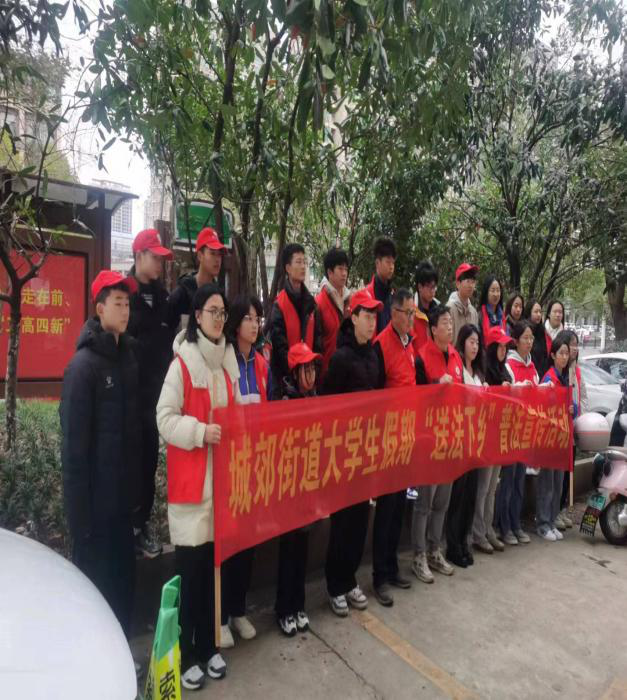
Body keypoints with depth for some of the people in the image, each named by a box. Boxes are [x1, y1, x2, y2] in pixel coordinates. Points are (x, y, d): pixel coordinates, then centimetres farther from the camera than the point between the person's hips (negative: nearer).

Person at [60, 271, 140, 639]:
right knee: (95, 582, 8)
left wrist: (137, 489, 9)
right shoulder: (83, 365, -15)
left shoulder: (129, 354, 5)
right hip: (96, 497, -6)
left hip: (122, 493, 7)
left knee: (123, 576, 18)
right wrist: (79, 508, -14)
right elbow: (73, 442, -15)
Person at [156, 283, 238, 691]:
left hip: (223, 473, 6)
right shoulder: (181, 363, -10)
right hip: (190, 477, -6)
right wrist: (200, 431, -24)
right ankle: (186, 655, 21)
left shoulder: (228, 361, 10)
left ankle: (209, 646, 32)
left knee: (215, 562, 15)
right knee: (190, 566, 2)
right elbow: (164, 419, -14)